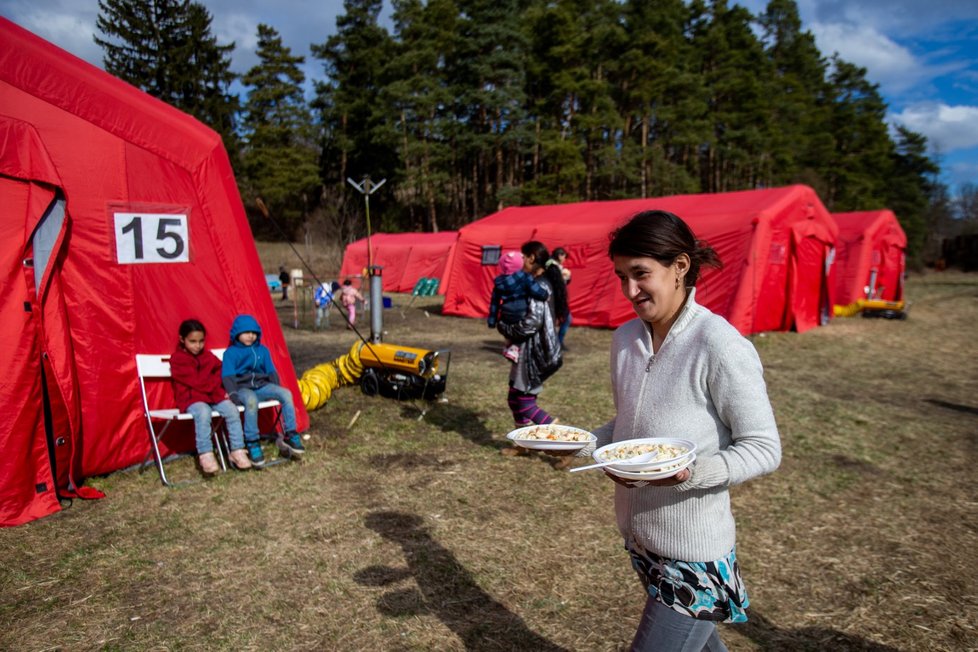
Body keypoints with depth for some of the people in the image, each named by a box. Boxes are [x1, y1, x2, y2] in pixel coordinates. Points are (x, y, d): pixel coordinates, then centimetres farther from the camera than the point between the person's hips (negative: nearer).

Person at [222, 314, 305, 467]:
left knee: (286, 393, -22)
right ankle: (252, 443, -31)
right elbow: (227, 375, -3)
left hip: (262, 386, 4)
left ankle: (290, 435, -15)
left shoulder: (263, 350, 17)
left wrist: (276, 390, 5)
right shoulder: (231, 353, 5)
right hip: (243, 389, -4)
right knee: (251, 400, -40)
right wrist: (232, 393, -18)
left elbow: (271, 372, 18)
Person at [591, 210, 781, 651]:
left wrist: (692, 471, -31)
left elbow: (765, 449, -16)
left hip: (694, 553, -6)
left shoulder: (720, 346, -21)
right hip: (638, 537, 6)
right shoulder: (625, 338, -1)